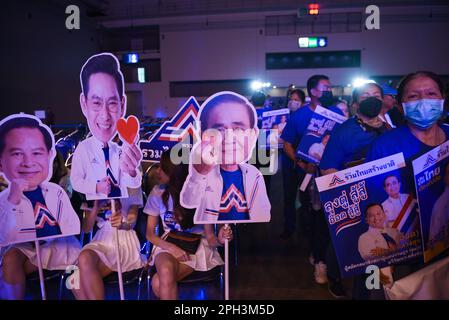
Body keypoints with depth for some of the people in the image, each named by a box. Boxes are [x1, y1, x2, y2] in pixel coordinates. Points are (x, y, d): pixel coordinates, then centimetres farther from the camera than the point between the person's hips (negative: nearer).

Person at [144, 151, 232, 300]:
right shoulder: (158, 193, -3)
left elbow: (209, 236, -6)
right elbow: (150, 234, 3)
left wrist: (218, 240, -30)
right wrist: (171, 248, -15)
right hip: (168, 245, 3)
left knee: (158, 283, -28)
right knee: (165, 271, -34)